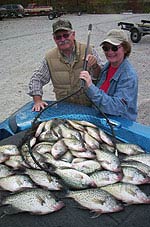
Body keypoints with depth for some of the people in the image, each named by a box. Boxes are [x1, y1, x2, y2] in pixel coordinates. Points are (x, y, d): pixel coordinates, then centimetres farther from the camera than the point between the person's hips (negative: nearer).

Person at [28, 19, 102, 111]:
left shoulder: (89, 50, -1)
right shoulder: (50, 57, 4)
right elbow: (37, 79, 12)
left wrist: (95, 66, -24)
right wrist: (38, 100, -3)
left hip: (90, 106, -2)